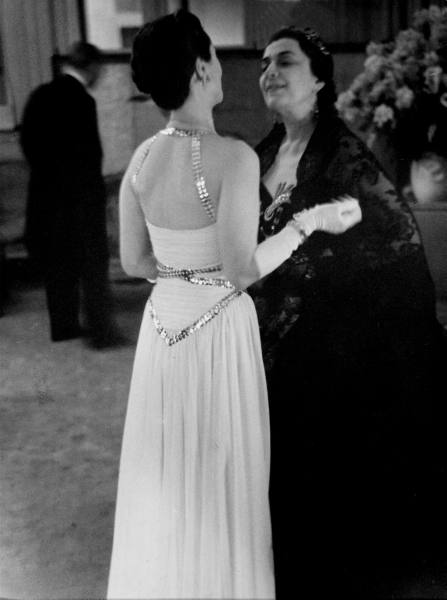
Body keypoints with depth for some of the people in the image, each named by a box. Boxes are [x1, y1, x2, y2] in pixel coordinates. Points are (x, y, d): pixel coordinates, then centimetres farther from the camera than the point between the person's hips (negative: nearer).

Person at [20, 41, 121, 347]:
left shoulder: (40, 95, 4)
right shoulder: (82, 101, -18)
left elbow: (27, 141, 10)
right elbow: (90, 153, -18)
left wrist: (45, 171, 17)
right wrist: (98, 190, -6)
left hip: (45, 193, 7)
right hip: (80, 195, -7)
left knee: (58, 263, 17)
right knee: (94, 264, 4)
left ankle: (63, 324, 27)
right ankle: (101, 330, 10)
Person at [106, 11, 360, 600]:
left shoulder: (142, 157, -2)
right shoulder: (234, 157, -20)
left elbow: (134, 261, 4)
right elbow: (242, 270, -21)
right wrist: (310, 221, -11)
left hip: (163, 322, 6)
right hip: (219, 328, -6)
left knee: (165, 475, 21)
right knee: (219, 476, 12)